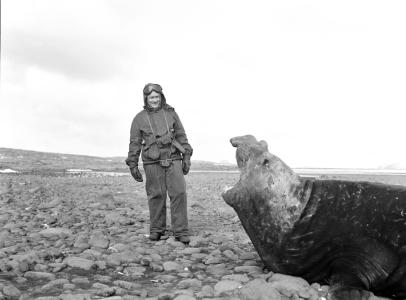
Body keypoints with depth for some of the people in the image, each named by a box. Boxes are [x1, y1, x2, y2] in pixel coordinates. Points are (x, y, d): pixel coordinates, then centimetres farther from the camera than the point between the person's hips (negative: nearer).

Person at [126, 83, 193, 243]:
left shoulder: (171, 113, 8)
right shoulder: (139, 118, 5)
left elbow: (181, 136, 8)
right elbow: (134, 143, 5)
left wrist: (187, 157, 2)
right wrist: (133, 166, 0)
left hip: (173, 160, 1)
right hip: (152, 163, -1)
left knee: (179, 193, -7)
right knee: (156, 196, 2)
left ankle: (181, 231, -2)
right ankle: (156, 230, 17)